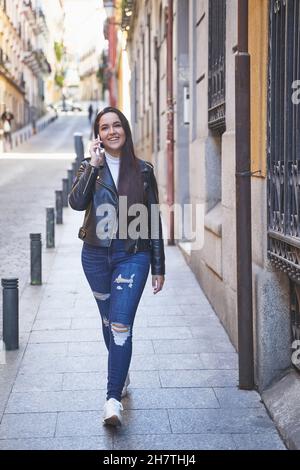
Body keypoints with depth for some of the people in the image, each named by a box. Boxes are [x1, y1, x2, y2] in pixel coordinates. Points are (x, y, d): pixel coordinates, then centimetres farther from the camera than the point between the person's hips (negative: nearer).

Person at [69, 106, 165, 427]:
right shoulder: (89, 167, 4)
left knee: (121, 325, -13)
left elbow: (154, 220, 4)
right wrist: (94, 165, -18)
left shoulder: (142, 170, 2)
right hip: (96, 255, 3)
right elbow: (76, 202, -16)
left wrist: (158, 267, 3)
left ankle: (113, 399, -13)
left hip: (133, 256, -2)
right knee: (108, 321, 17)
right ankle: (121, 376, 38)